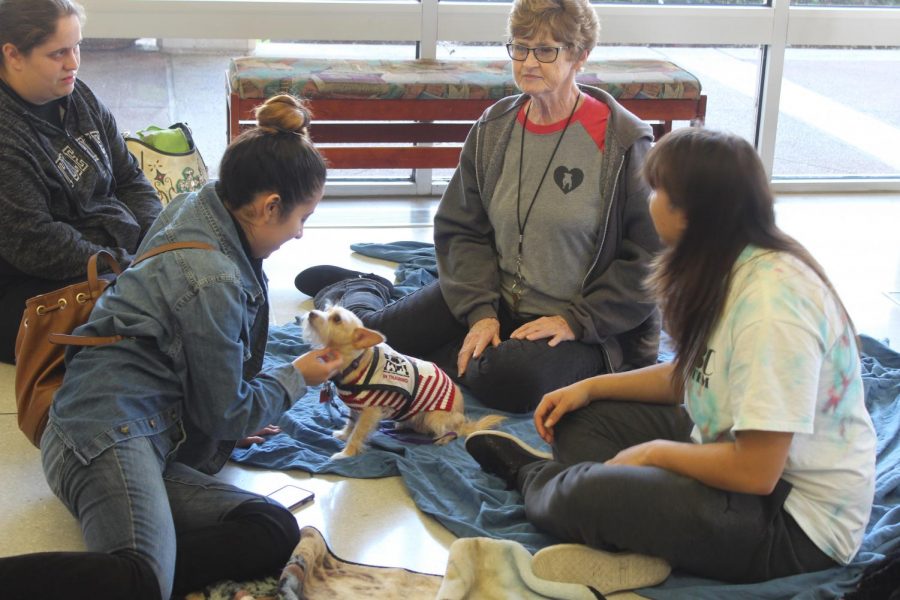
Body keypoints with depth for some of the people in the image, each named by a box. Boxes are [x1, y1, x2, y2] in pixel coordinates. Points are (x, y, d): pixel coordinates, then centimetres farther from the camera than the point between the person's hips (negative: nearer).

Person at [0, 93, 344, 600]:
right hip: (108, 431, -10)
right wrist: (295, 379, 14)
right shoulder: (212, 280, -12)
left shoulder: (195, 207, 15)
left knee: (276, 534, -13)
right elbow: (223, 414, 0)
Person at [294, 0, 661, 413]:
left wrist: (576, 320, -17)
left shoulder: (624, 143, -16)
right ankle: (362, 289, 36)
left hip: (587, 326, -4)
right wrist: (481, 311, -11)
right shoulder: (493, 129, 0)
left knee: (510, 380, -35)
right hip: (497, 301, 4)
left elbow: (649, 258, -13)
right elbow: (461, 229, 4)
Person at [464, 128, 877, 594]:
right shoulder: (729, 268, 1)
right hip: (744, 452, 10)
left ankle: (534, 478, 10)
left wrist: (655, 452, -13)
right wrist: (590, 388, 8)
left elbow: (755, 472, -28)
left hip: (794, 523, -10)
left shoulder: (773, 301, -29)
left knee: (589, 497, -21)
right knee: (583, 415, 10)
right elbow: (693, 374, 17)